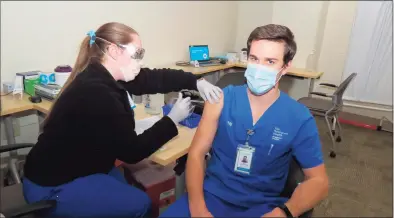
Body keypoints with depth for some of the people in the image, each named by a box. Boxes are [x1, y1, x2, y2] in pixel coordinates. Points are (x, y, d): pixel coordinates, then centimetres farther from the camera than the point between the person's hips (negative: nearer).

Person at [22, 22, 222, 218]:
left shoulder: (105, 76, -5)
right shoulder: (95, 94, -32)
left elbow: (154, 78, -2)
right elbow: (132, 151, -26)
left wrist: (197, 83, -14)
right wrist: (172, 119, -19)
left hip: (77, 167, 9)